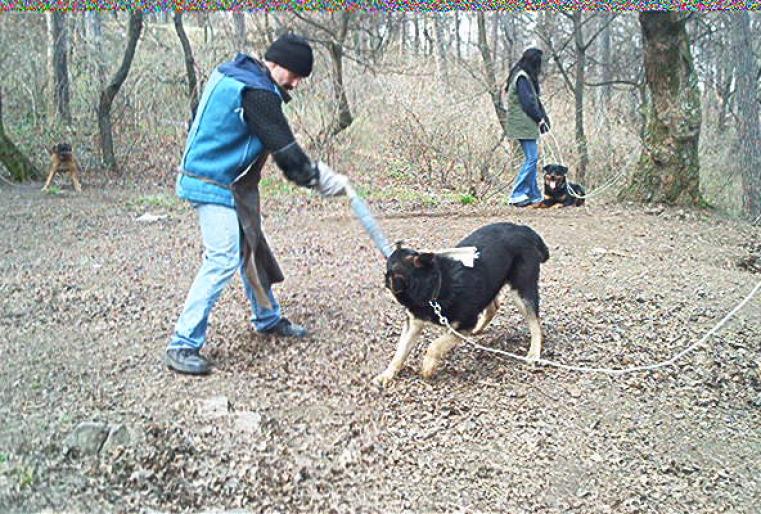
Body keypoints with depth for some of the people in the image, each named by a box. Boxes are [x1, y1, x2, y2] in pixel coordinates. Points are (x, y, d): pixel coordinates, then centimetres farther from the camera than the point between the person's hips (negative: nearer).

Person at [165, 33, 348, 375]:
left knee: (252, 249, 18)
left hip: (232, 183, 11)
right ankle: (183, 345, -9)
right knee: (224, 260, -13)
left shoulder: (233, 74, 10)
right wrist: (322, 180, -10)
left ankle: (267, 319, 34)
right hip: (215, 186, -11)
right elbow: (285, 150, -19)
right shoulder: (256, 93, -21)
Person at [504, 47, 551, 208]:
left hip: (527, 125, 10)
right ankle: (516, 195, -8)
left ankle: (534, 196, 13)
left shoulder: (525, 77, 18)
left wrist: (543, 117, 7)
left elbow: (534, 100, 17)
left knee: (532, 158, 10)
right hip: (524, 124, -10)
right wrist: (540, 119, -7)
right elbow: (527, 103, -18)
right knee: (532, 158, -10)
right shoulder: (522, 78, -14)